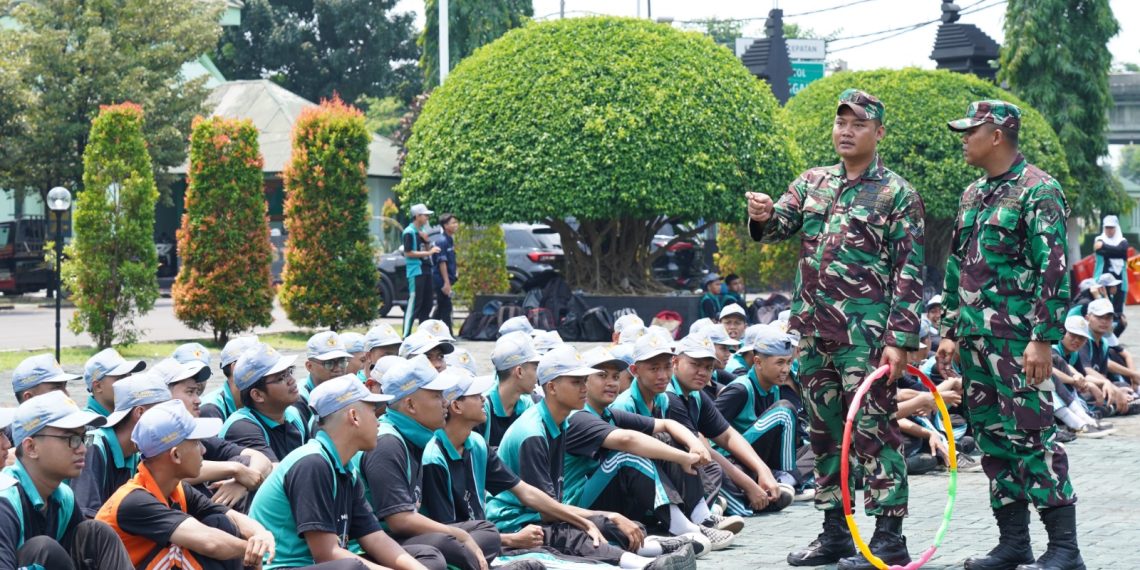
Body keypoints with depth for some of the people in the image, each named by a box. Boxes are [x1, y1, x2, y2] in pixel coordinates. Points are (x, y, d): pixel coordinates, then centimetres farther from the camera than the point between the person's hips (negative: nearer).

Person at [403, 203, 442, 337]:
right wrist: (428, 252, -17)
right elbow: (408, 253, -15)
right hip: (415, 272, -9)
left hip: (426, 270, 9)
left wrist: (426, 241, 0)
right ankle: (406, 334, -9)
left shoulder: (423, 231, 15)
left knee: (427, 304, 11)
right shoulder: (409, 232, -10)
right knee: (414, 303, -10)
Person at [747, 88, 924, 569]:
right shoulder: (813, 183, 14)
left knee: (874, 430, -7)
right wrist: (763, 217, -19)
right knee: (825, 432, 11)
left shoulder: (897, 194, -3)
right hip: (815, 332, 6)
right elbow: (778, 227, 6)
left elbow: (909, 273, -6)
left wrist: (900, 339, -14)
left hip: (865, 333, -6)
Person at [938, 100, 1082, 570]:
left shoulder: (1039, 191, -8)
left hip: (1016, 338, -8)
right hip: (975, 338, 8)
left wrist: (1043, 339, -20)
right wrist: (950, 331, 18)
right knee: (992, 438, 9)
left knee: (1031, 434, -10)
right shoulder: (972, 195, 17)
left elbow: (1053, 270, -15)